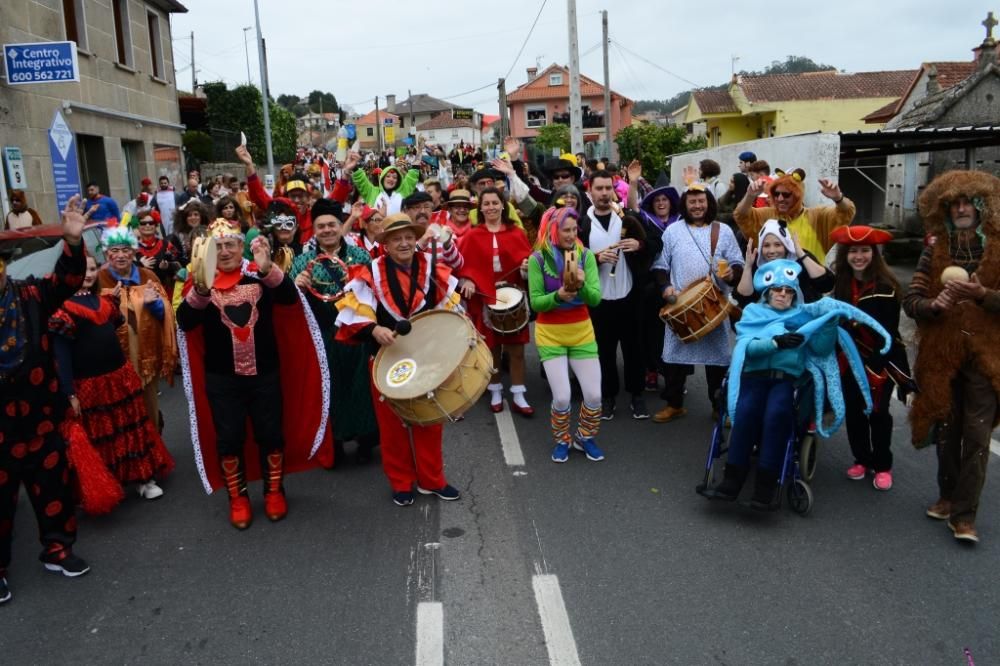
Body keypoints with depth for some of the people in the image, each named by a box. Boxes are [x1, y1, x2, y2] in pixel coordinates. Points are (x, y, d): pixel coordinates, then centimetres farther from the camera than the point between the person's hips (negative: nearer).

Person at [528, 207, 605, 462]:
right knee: (562, 397, -9)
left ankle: (585, 438, 27)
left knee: (594, 394, -2)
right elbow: (535, 303, -9)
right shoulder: (538, 259, -9)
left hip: (582, 332, 2)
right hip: (550, 334, -2)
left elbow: (596, 299, -8)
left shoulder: (586, 255, -3)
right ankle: (562, 441, 21)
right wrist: (558, 296, -27)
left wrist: (582, 285, -28)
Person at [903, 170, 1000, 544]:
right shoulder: (934, 253, 4)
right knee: (947, 429, 13)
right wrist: (934, 304, -20)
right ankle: (948, 497, 29)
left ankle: (964, 515, 2)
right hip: (942, 355, 2)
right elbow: (910, 300, -1)